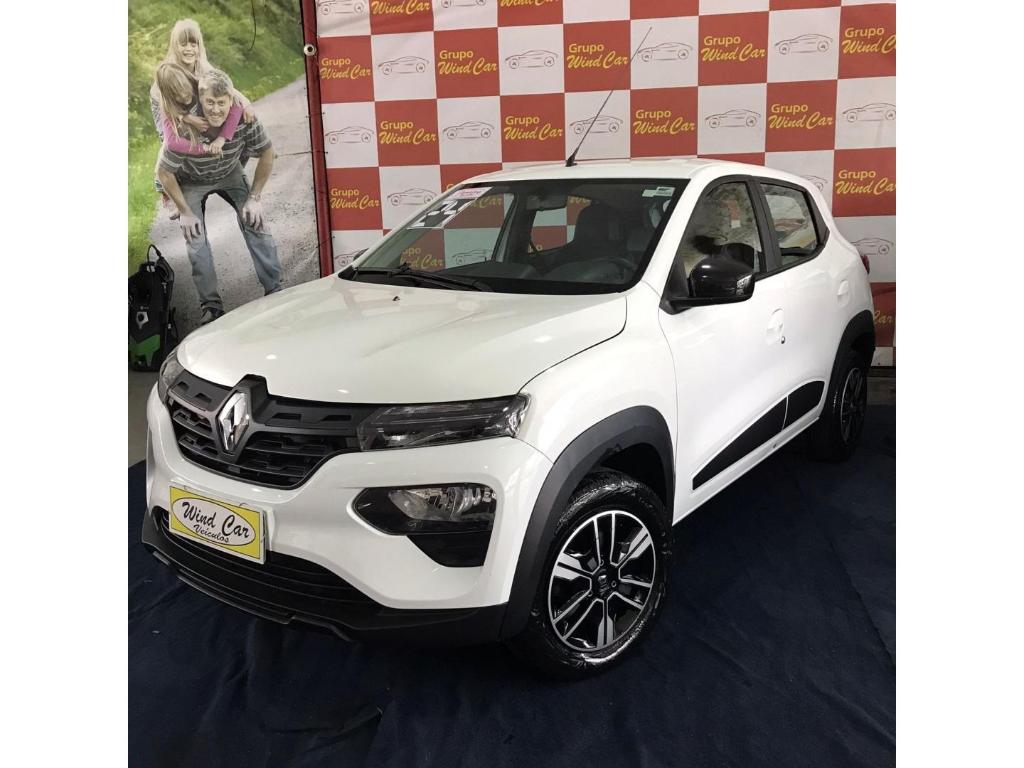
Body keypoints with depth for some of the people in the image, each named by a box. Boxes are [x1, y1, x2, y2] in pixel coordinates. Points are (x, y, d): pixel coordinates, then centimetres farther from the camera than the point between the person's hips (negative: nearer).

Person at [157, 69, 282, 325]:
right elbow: (164, 173, -21)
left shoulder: (245, 119, -30)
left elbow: (267, 154, -11)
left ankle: (275, 291, -4)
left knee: (256, 223, -14)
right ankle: (211, 306, -1)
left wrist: (254, 197, -11)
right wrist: (184, 212, -15)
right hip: (192, 182, -1)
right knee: (195, 239, -11)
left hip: (230, 175, 2)